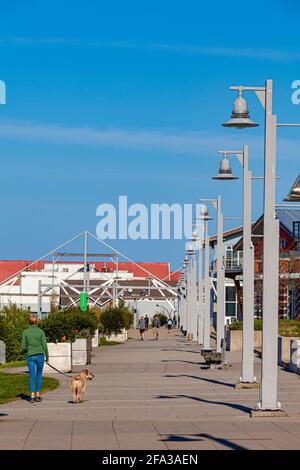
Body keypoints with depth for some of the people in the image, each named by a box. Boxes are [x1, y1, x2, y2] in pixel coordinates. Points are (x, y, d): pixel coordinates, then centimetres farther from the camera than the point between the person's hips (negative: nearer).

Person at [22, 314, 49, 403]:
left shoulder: (26, 332, -2)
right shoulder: (40, 331, -3)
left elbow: (23, 347, -1)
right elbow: (44, 345, -3)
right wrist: (47, 356, 8)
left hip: (30, 356, 0)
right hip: (40, 355, 0)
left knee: (32, 376, 5)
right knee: (39, 375, 12)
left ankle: (32, 396, -6)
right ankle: (38, 395, 10)